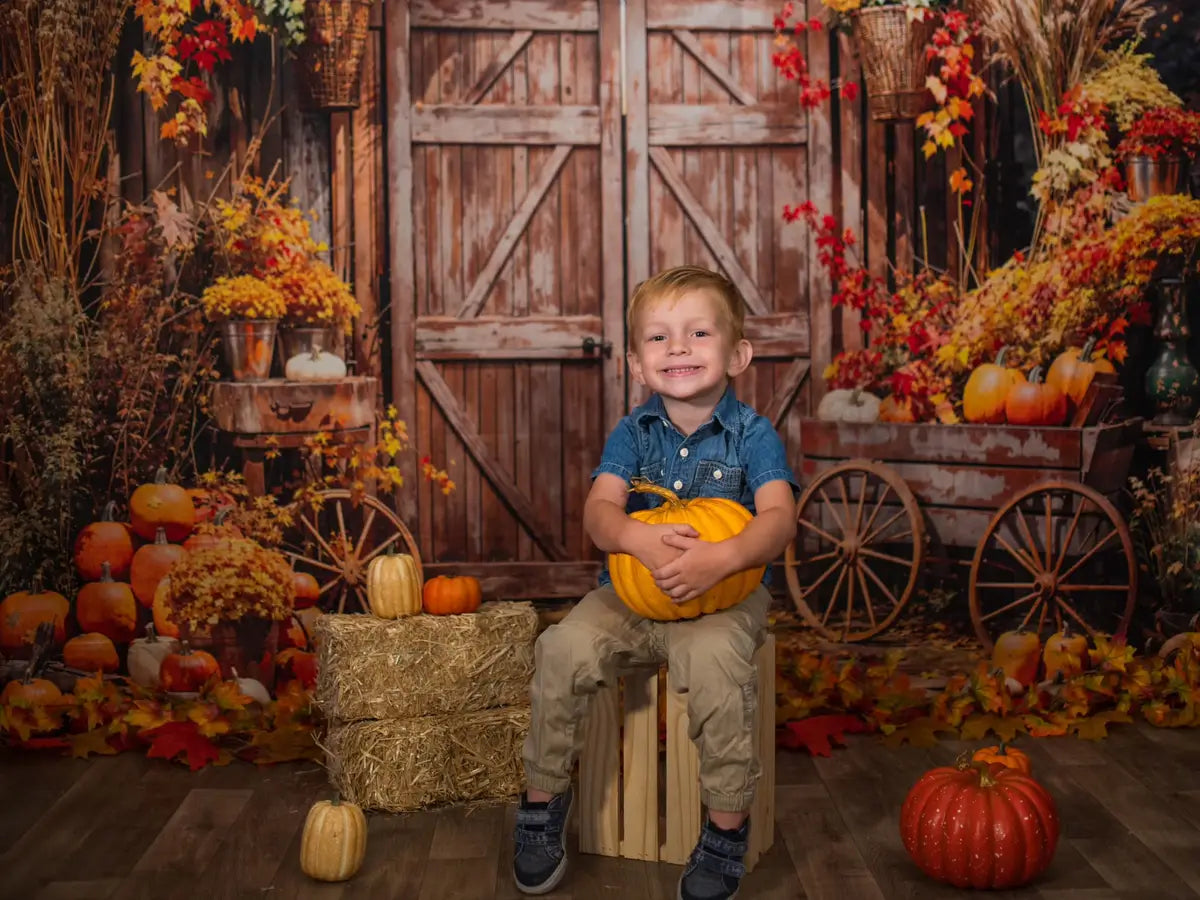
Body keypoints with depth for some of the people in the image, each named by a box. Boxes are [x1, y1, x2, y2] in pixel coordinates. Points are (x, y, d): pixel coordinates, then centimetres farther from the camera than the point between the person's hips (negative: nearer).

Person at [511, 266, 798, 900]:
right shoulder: (633, 432, 5)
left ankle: (727, 829, -15)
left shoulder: (752, 433, -3)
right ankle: (543, 800, -1)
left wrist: (720, 559, -36)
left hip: (723, 595, -3)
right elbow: (599, 508, -8)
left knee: (716, 659, -35)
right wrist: (640, 539, -32)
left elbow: (778, 518, -16)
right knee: (564, 647, -23)